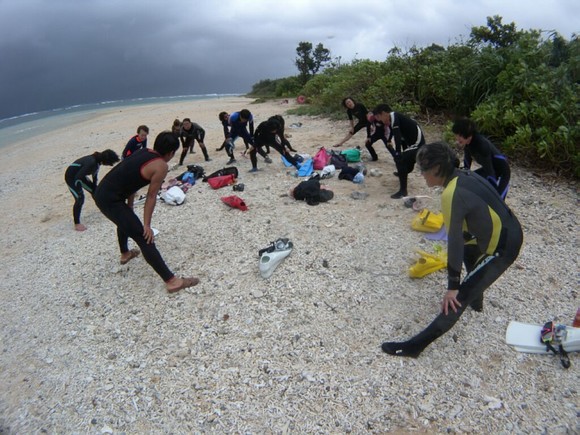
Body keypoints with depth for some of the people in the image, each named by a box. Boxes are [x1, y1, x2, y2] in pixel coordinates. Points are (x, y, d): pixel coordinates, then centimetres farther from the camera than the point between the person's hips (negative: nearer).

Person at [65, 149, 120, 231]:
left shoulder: (97, 161, -7)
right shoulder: (91, 162, -34)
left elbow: (94, 175, 10)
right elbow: (78, 177, -32)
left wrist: (94, 188, 19)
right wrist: (79, 192, -25)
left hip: (80, 175, 9)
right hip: (71, 176, -9)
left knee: (95, 190, 14)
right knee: (80, 198, -16)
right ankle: (77, 224, -11)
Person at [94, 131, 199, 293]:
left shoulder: (144, 152, 12)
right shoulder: (161, 166, -12)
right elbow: (151, 196, -10)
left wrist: (129, 209, 21)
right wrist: (146, 225, -5)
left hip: (102, 192, 9)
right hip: (110, 200, -9)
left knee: (125, 221, 36)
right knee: (144, 237, -10)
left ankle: (125, 254, 60)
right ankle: (171, 281, -11)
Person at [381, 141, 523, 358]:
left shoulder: (451, 194, -25)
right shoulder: (464, 175, 2)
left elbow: (454, 240, -26)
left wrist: (453, 286, -19)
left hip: (502, 247, -9)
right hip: (507, 231, 9)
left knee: (459, 298, -7)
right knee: (468, 251, 35)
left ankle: (416, 345, -1)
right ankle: (476, 299, 54)